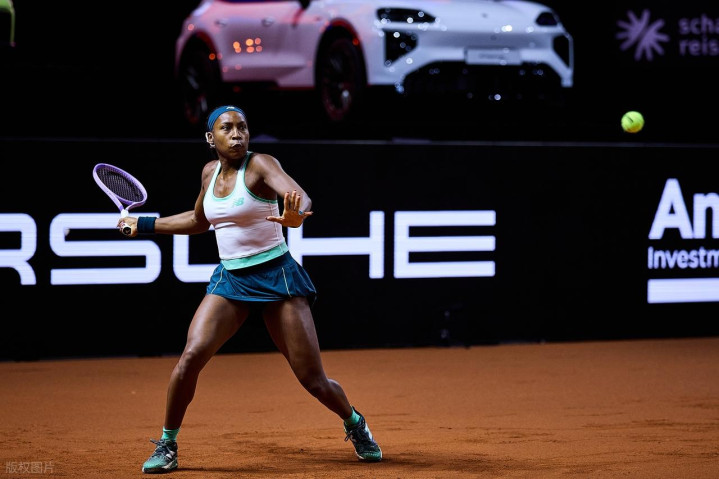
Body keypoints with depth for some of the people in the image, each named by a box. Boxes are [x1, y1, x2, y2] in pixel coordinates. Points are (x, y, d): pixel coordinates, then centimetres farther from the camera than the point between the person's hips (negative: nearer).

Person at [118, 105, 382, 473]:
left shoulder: (261, 165, -12)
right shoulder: (210, 172, 7)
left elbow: (302, 198, -31)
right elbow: (198, 220, 27)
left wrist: (294, 215, -54)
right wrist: (144, 225, 26)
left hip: (276, 276, -4)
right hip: (230, 278, 4)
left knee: (313, 380, -3)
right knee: (191, 356, -17)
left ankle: (355, 423, 28)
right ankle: (166, 444, -1)